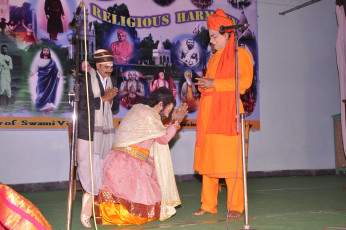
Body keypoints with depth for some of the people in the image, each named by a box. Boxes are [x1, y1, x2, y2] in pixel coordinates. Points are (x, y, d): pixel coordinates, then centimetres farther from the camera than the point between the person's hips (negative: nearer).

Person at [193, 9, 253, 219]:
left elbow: (245, 81, -9)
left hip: (227, 111, -7)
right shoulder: (213, 58, 25)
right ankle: (208, 205, 8)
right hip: (209, 112, 7)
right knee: (208, 159, 2)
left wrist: (214, 84, -11)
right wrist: (203, 84, 9)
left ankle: (236, 206, -2)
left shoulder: (240, 54, 3)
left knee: (230, 159, -8)